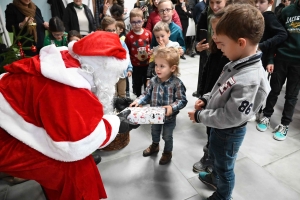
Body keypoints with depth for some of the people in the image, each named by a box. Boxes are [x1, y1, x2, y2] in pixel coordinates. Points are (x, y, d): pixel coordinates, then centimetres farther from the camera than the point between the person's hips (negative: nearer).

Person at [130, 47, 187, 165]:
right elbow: (147, 94, -2)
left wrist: (172, 107, -37)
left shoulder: (177, 83, -25)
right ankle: (155, 145, 59)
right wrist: (138, 101, -17)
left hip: (169, 117, -4)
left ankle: (167, 152, 46)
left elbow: (182, 100, -22)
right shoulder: (153, 81, -11)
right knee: (154, 132, 29)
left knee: (167, 136, 18)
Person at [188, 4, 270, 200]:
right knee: (215, 156, 32)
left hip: (229, 132, -8)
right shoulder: (238, 64, -8)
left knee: (224, 166, 19)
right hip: (219, 126, 8)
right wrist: (206, 99, -5)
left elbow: (231, 117, -31)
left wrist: (200, 116, -21)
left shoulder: (249, 80, -35)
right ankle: (215, 177, 62)